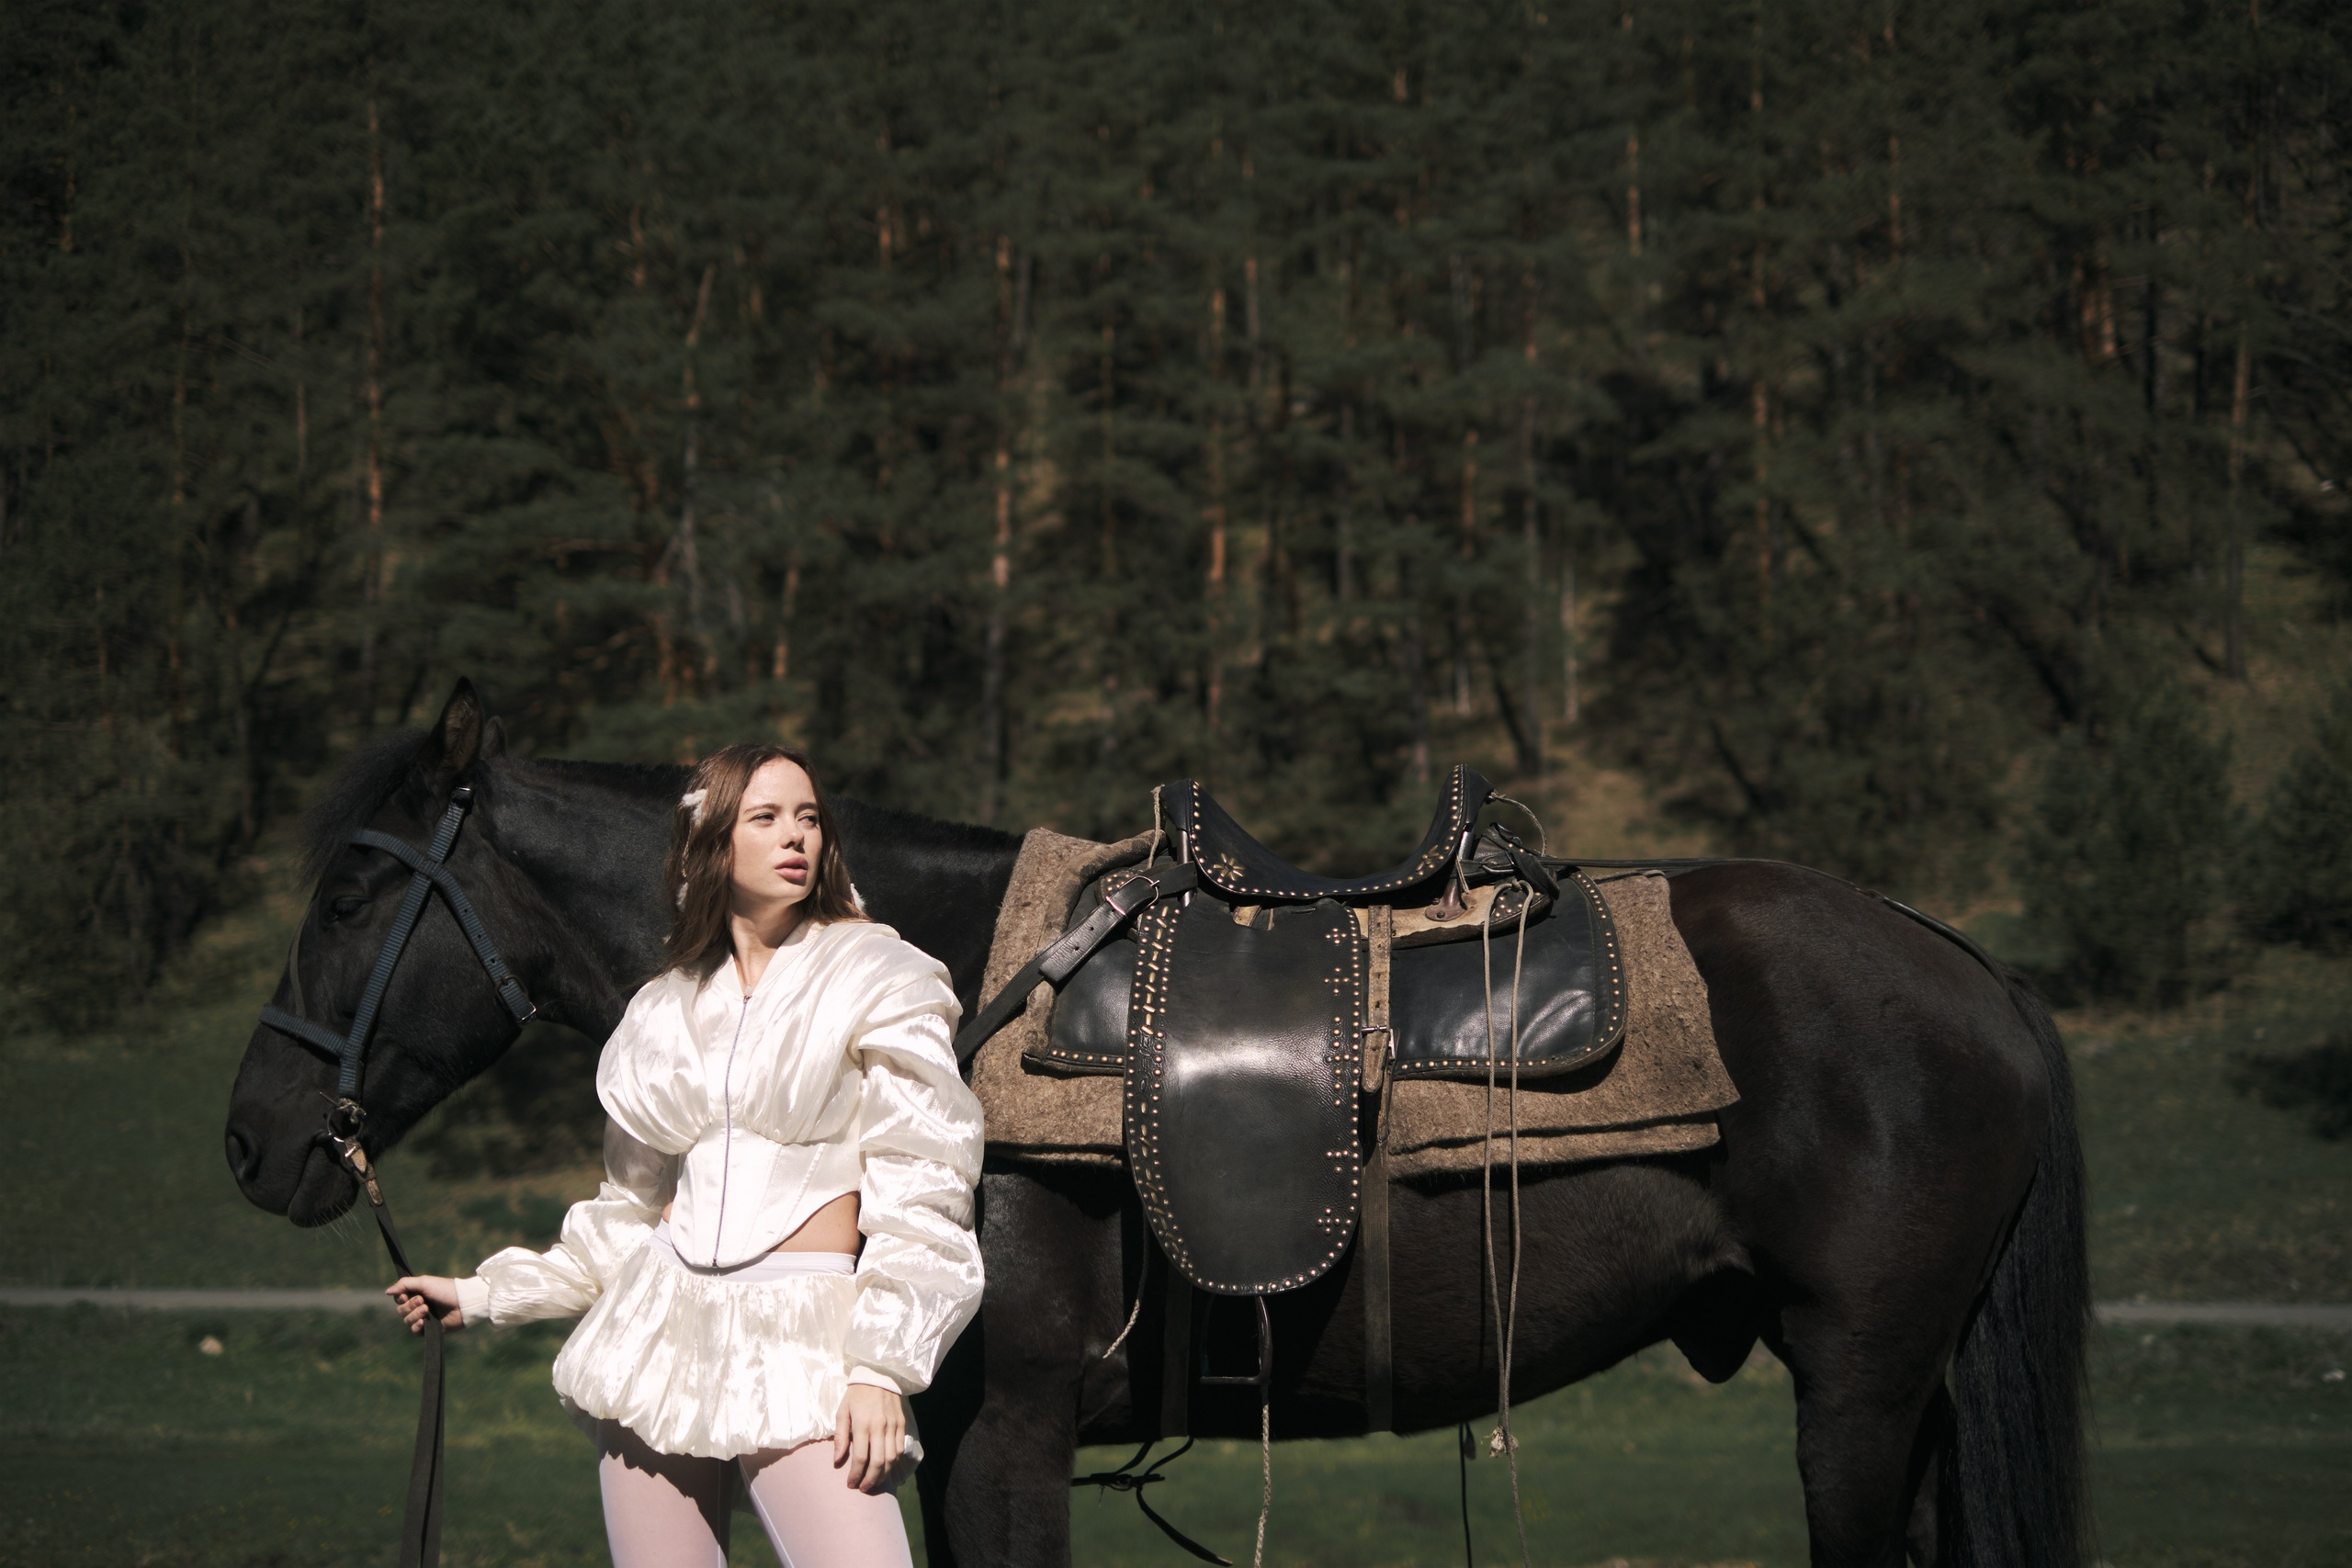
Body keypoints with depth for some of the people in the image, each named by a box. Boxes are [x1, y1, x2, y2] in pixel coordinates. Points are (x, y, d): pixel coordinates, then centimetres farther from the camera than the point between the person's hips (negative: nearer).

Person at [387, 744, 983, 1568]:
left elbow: (920, 1190, -6)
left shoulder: (881, 982, 0)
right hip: (664, 1330, 5)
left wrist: (881, 1367, -14)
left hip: (806, 1342, -4)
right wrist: (486, 1294, 23)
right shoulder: (665, 1010, 14)